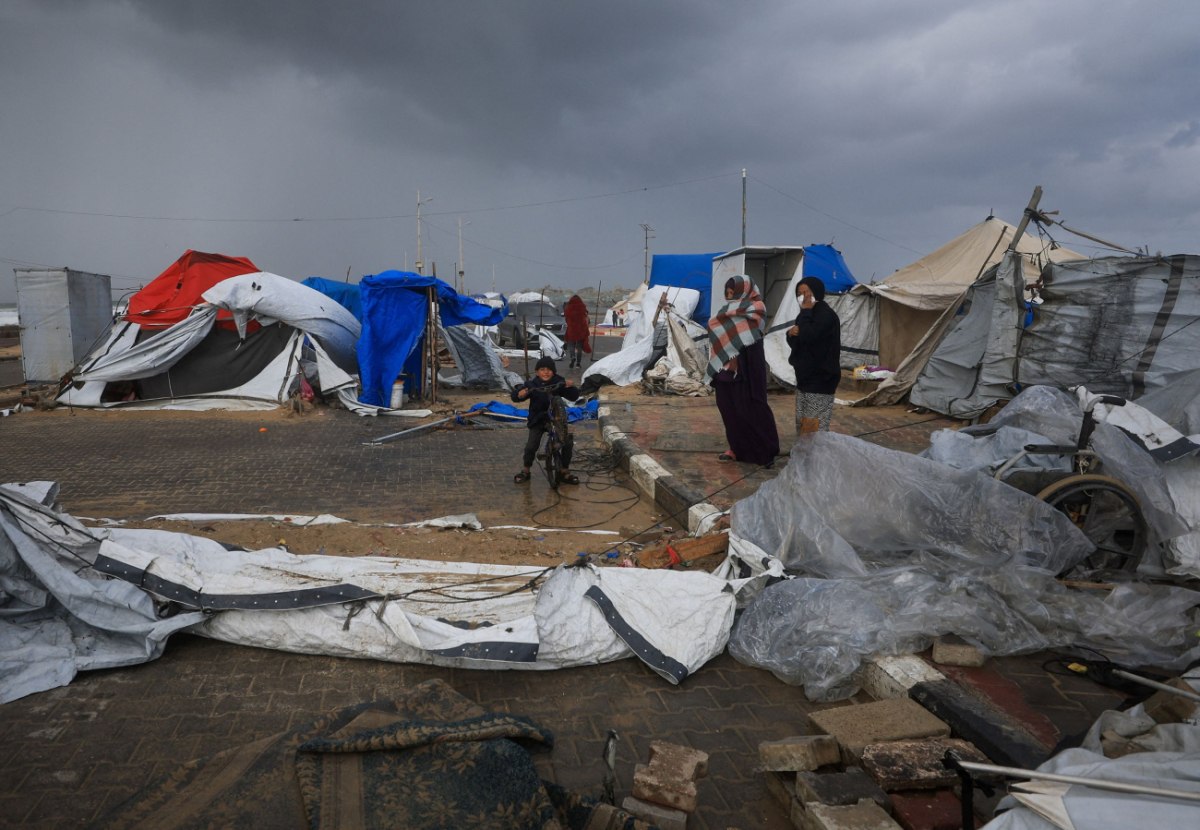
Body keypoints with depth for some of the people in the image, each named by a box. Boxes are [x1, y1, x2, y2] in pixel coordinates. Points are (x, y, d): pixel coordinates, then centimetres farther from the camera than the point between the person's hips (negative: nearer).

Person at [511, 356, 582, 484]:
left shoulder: (559, 382, -7)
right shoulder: (532, 384, -12)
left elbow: (574, 397, -5)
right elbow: (515, 397, -9)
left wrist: (571, 387, -25)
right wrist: (519, 394, -32)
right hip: (537, 419, -2)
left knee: (568, 442, -7)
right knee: (531, 446, -13)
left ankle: (564, 472, 11)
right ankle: (525, 471, 11)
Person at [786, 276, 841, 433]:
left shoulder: (826, 315, -13)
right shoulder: (808, 314, 14)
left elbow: (808, 337, -27)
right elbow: (794, 342, 13)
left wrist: (806, 312, -15)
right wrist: (791, 334, -9)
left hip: (821, 379, -9)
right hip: (805, 378, 9)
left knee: (816, 427, -12)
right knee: (802, 424, 14)